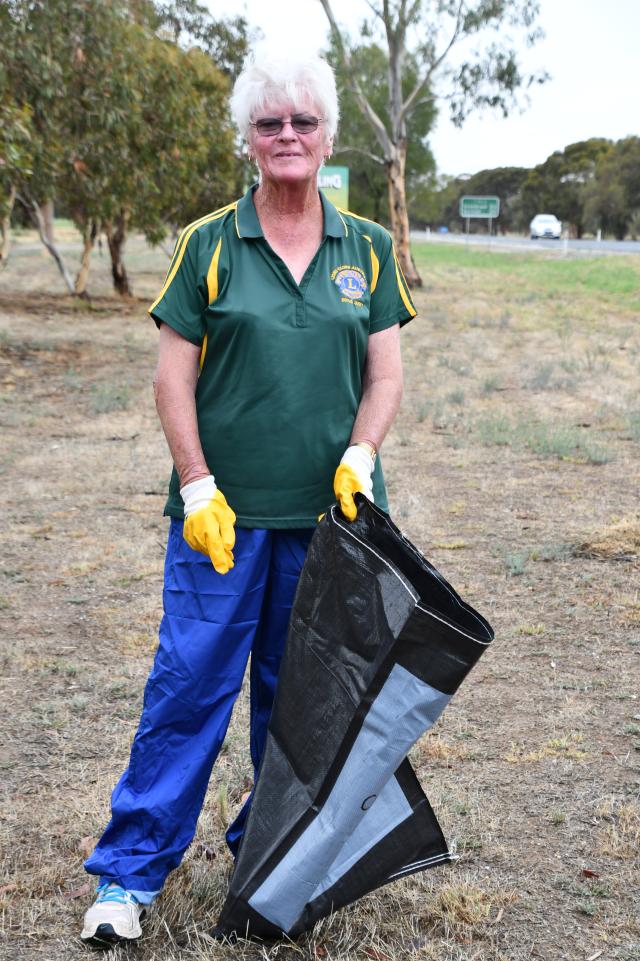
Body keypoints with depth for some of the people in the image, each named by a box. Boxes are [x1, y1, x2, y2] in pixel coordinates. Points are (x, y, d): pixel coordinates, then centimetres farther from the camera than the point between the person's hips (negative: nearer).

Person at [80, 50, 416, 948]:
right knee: (190, 682, 0)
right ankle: (129, 871, 12)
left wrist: (359, 455, -11)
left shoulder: (368, 250, 7)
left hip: (327, 511, 2)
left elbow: (385, 375, 6)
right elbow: (174, 379, -1)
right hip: (224, 511, -2)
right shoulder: (208, 245, 0)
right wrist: (199, 488, -9)